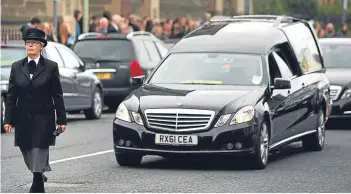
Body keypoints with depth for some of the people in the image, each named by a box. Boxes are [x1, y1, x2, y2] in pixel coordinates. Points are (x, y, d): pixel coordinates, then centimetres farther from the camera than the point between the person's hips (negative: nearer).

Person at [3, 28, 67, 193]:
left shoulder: (51, 67, -2)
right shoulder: (17, 67, 6)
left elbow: (57, 95, -1)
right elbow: (11, 95, 5)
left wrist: (62, 120, -5)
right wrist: (8, 120, 0)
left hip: (43, 118, -3)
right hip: (23, 118, 3)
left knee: (39, 152, -7)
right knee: (27, 153, 9)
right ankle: (40, 176, 33)